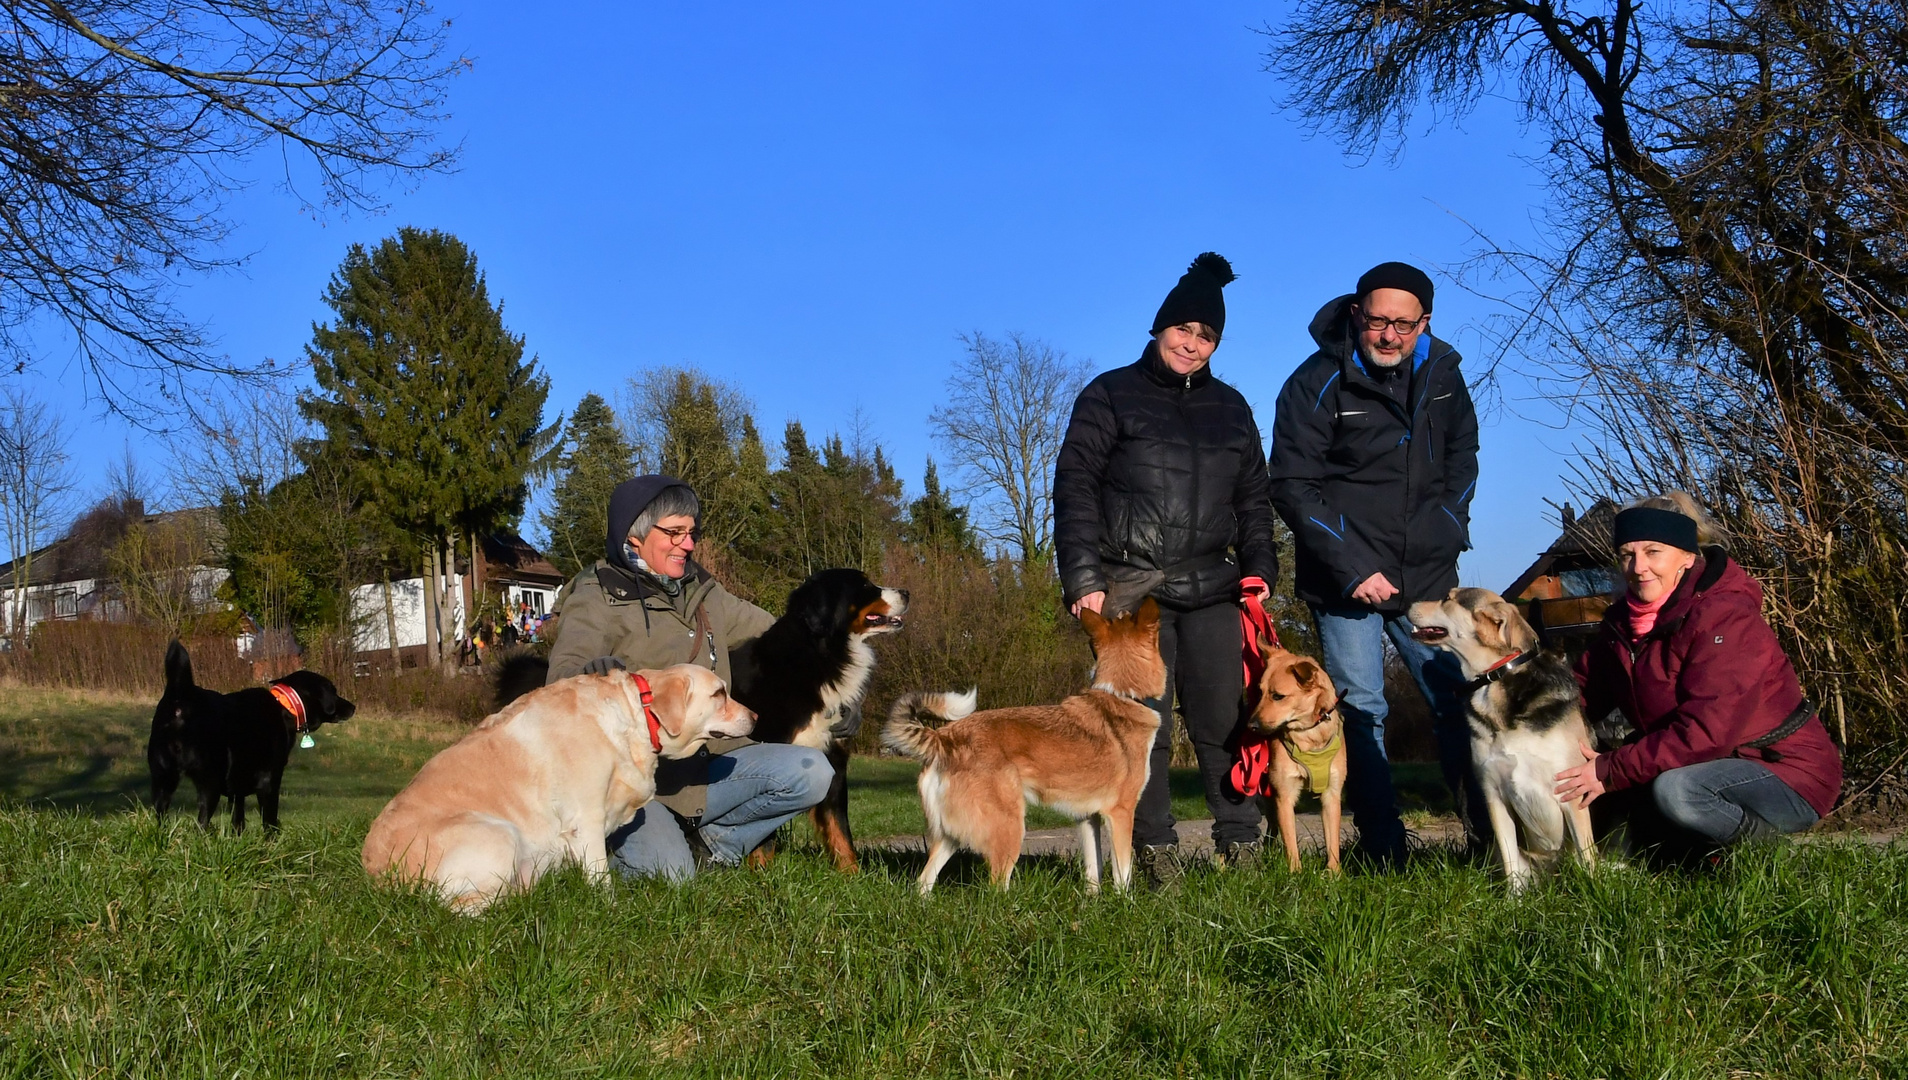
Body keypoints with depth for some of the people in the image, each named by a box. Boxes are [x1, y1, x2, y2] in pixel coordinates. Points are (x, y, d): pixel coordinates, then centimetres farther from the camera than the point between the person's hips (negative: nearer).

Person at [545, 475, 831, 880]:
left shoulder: (700, 592, 16)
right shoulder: (595, 598, -4)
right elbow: (563, 673, -21)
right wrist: (593, 673, -44)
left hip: (703, 769, 6)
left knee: (811, 771, -13)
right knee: (670, 871, -30)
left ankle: (709, 840, 4)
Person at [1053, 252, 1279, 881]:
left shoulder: (1229, 408, 18)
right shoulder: (1111, 397, 5)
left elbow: (1252, 498, 22)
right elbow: (1074, 486, -1)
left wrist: (1259, 567, 7)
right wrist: (1082, 577, -10)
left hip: (1211, 591, 3)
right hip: (1132, 587, -3)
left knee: (1224, 721, 0)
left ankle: (1241, 843, 7)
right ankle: (1155, 850, 3)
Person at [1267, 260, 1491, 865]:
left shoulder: (1442, 373, 5)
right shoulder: (1316, 384, -10)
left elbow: (1462, 456, 21)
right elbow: (1292, 485, -11)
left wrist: (1449, 530, 8)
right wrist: (1352, 567, -16)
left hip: (1427, 575, 4)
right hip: (1344, 582, -4)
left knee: (1459, 702, 3)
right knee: (1359, 710, -4)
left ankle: (1486, 839, 9)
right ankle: (1383, 851, 1)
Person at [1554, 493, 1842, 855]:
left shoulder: (1724, 619, -23)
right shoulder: (1625, 619, 5)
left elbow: (1706, 731, -31)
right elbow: (1585, 688, 6)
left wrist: (1611, 771, -28)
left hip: (1789, 775, -8)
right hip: (1719, 767, 8)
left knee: (1673, 790, -35)